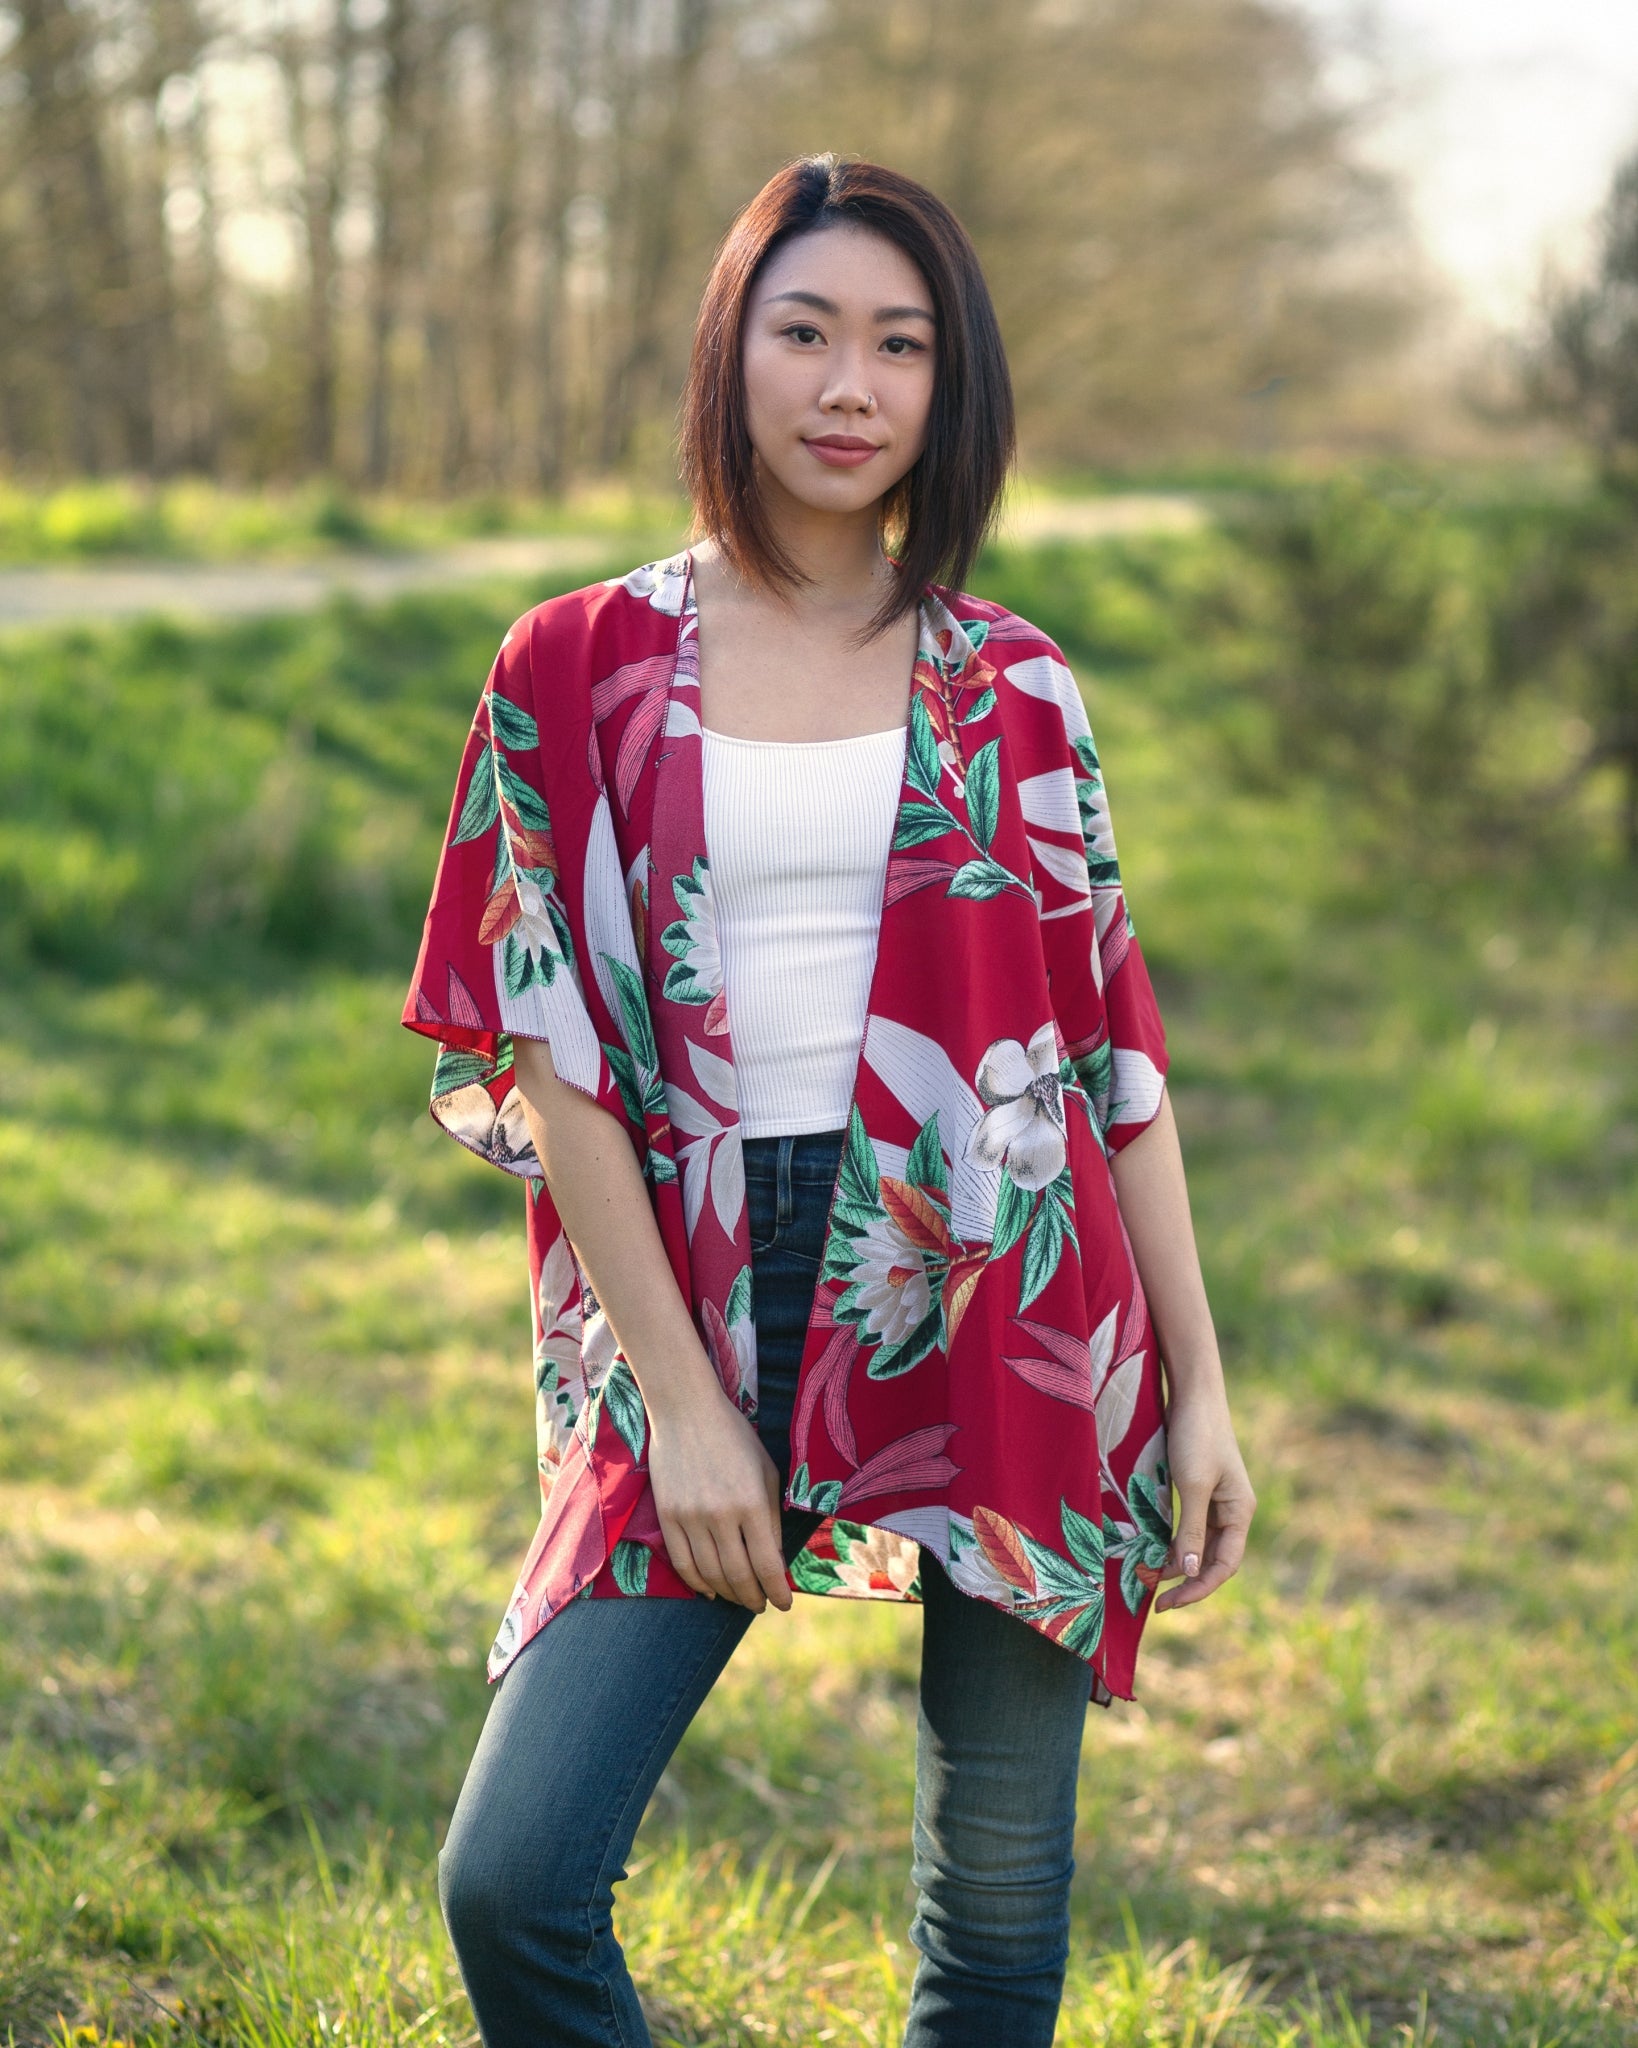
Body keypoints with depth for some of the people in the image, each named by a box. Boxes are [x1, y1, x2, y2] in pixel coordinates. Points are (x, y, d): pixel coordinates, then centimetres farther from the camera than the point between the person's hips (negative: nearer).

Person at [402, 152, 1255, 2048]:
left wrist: (1198, 1383, 6)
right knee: (512, 1887, -9)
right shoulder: (584, 667, 3)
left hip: (1008, 1318, 1)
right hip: (708, 1310, -1)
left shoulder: (1014, 692, 7)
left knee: (999, 1896, 7)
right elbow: (551, 1053, -1)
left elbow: (1113, 1045, 9)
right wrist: (680, 1398, -7)